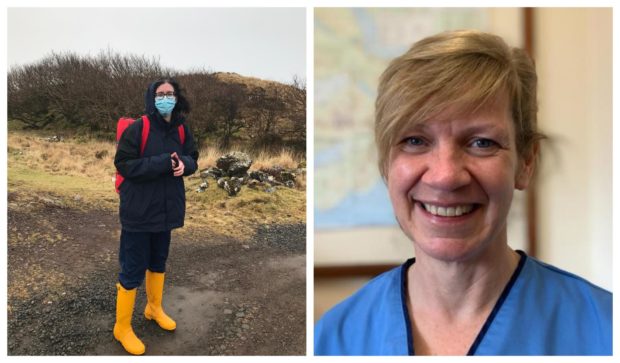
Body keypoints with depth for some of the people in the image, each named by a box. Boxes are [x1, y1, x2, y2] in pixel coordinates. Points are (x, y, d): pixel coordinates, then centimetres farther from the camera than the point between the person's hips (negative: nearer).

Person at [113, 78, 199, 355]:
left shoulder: (181, 130, 1)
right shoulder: (137, 129, -16)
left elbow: (192, 158, 10)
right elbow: (123, 164, -18)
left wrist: (184, 163, -14)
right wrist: (161, 163, -25)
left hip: (165, 208, 6)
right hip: (138, 210, -6)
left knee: (158, 261, 22)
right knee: (133, 269, 1)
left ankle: (154, 308, 45)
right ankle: (122, 328, 18)